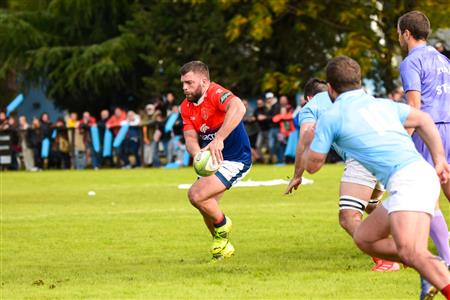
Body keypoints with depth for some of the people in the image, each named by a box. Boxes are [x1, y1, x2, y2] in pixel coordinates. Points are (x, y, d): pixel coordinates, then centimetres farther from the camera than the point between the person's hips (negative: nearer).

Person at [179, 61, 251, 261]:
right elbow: (190, 138, -6)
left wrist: (218, 139, -52)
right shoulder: (186, 107, 3)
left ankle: (223, 226, 8)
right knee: (207, 206, 13)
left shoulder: (216, 93, -23)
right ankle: (223, 247, 35)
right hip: (212, 161, 9)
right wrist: (198, 154, -30)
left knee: (197, 195, -20)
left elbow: (238, 108, -44)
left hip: (235, 160, -9)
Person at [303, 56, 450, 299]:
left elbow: (312, 165, 15)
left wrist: (309, 140, 35)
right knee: (364, 238, 17)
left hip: (408, 180, -8)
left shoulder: (331, 117, 4)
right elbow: (424, 120, 31)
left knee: (410, 253, -26)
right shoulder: (383, 104, 24)